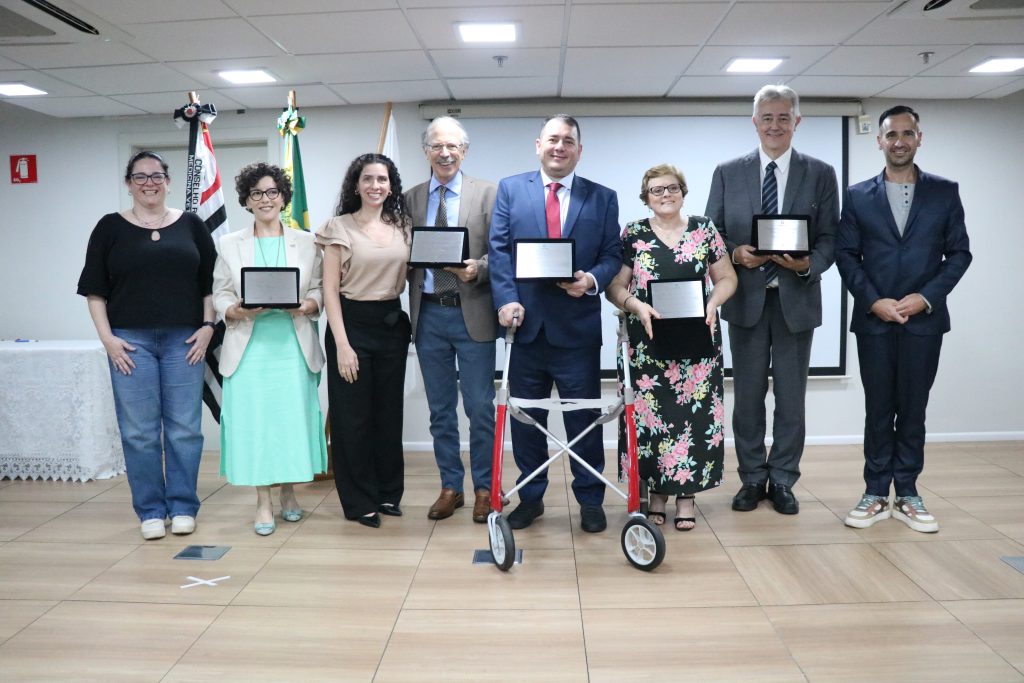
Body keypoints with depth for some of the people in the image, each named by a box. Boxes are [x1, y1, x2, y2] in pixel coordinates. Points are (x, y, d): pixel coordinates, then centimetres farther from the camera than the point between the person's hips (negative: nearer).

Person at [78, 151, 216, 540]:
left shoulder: (191, 226, 8)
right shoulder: (110, 228, 6)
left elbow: (211, 283, 9)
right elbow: (94, 289, 5)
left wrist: (207, 326, -1)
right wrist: (107, 337, -4)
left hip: (184, 340, 1)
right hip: (130, 342, 0)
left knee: (185, 427, 3)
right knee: (139, 430, 2)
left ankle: (183, 508, 15)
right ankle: (150, 511, 14)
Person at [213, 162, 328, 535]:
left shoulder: (306, 242, 9)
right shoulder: (230, 244, 9)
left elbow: (320, 291, 7)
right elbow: (220, 296, 7)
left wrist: (306, 306, -14)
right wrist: (239, 311, -14)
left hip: (294, 347, 0)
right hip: (249, 349, 0)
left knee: (293, 418, 2)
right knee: (253, 421, -1)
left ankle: (289, 493, 21)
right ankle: (263, 503, 11)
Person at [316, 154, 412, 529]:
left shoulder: (401, 227, 8)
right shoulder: (339, 228, -4)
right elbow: (330, 289, -7)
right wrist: (342, 344, -13)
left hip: (393, 325, 4)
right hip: (352, 324, -4)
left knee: (389, 412, 12)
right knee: (353, 416, 3)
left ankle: (389, 492, 27)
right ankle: (360, 501, 17)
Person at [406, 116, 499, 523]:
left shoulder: (488, 194, 1)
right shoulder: (410, 199, 11)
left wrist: (477, 268, -22)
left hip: (472, 313, -3)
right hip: (428, 314, 4)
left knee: (480, 408, 2)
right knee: (440, 410, 12)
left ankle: (483, 489, 17)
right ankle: (450, 487, 25)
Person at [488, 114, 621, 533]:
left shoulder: (602, 198, 7)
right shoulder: (510, 189, 7)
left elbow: (613, 255, 3)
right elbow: (499, 249, -1)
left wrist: (592, 279, -18)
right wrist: (506, 299, -14)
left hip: (578, 325, -1)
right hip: (526, 322, 1)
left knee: (584, 418, 7)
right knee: (525, 418, 11)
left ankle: (590, 500, 23)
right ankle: (530, 498, 27)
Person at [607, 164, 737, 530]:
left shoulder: (704, 229, 7)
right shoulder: (632, 235, 4)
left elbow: (727, 278, 9)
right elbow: (614, 286, 3)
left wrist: (713, 303, -10)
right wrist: (636, 305, -16)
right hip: (648, 342, 0)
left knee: (694, 412, 0)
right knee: (651, 414, 0)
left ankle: (686, 494, 12)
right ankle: (656, 490, 15)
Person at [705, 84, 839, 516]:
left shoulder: (821, 174, 5)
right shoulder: (728, 173, 5)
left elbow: (830, 239, 2)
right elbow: (712, 233, 4)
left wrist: (809, 264, -19)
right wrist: (736, 253, -16)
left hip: (796, 299, 0)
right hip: (746, 298, 0)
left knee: (791, 397, 7)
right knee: (748, 395, 8)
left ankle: (782, 481, 21)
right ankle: (752, 479, 21)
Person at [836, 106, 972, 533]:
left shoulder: (945, 192, 6)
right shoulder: (857, 196, 5)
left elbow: (959, 253, 3)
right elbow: (846, 255, 2)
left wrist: (926, 297, -10)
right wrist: (873, 301, -10)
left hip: (924, 319, 0)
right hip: (873, 320, 0)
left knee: (913, 409, 6)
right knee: (878, 410, 5)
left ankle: (907, 495, 16)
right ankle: (876, 494, 12)